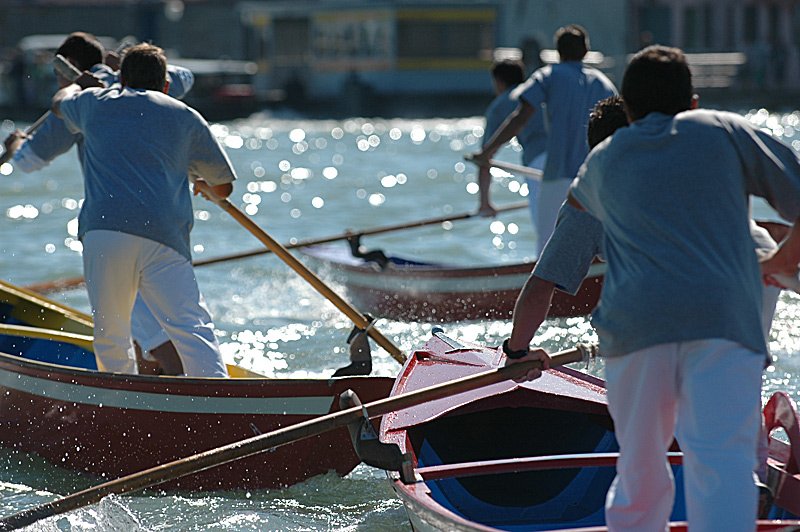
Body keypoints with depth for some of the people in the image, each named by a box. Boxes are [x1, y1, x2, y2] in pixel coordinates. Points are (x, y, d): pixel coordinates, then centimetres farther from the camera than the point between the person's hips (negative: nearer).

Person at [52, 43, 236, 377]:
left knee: (109, 337, 12)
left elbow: (60, 102, 48)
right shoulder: (186, 118, 19)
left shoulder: (94, 104, 22)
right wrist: (205, 188, 49)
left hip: (103, 230, 1)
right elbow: (223, 187, 25)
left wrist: (82, 84, 69)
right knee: (191, 329, -11)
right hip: (164, 235, -1)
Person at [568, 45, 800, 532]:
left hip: (634, 322, 3)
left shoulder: (603, 160, 27)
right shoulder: (725, 131, 17)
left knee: (640, 472, 17)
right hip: (724, 317, -3)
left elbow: (575, 202, 51)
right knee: (722, 461, -15)